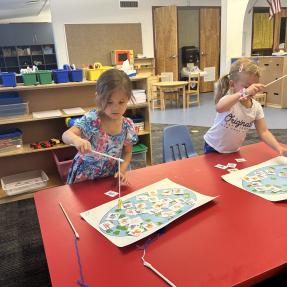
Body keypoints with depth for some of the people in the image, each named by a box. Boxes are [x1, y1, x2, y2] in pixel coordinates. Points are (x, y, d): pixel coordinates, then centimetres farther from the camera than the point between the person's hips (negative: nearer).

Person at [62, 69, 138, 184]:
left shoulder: (128, 126, -9)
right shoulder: (91, 120, -19)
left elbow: (127, 153, 3)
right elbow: (66, 135, -29)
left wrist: (122, 171, -13)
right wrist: (76, 139, -51)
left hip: (110, 178, 2)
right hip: (84, 178, -2)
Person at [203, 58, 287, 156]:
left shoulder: (256, 107, -9)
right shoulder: (230, 100, -25)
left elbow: (263, 132, -8)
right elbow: (219, 108, -51)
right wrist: (244, 93, -58)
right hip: (214, 148, -5)